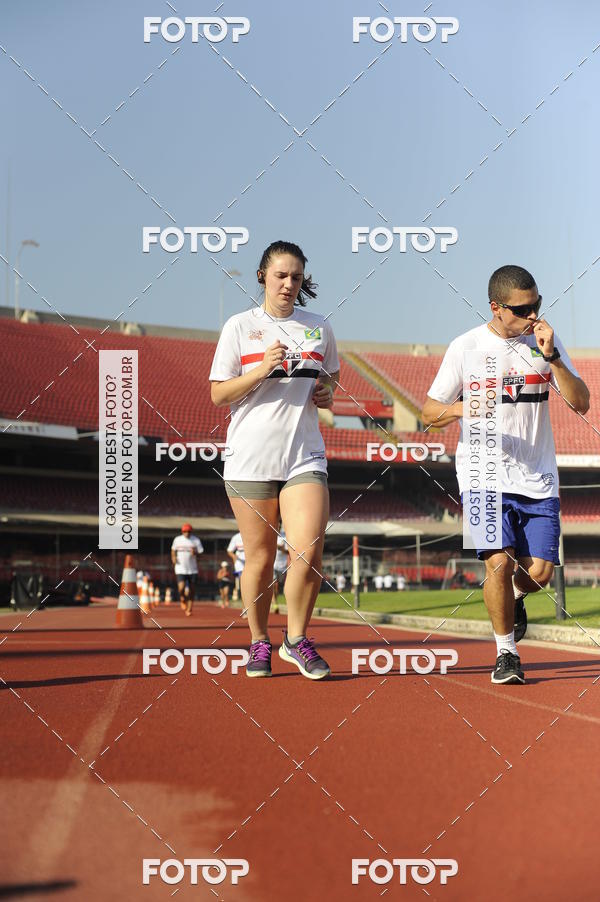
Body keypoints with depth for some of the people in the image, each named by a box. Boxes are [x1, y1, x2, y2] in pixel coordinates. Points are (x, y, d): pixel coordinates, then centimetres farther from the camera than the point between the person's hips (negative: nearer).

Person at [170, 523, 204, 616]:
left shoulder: (196, 540, 0)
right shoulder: (177, 539, 3)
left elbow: (201, 553, -1)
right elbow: (173, 550, 19)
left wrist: (195, 553, -22)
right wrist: (173, 557, 0)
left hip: (193, 569, 1)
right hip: (180, 569, -1)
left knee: (192, 590, 3)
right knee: (181, 588, -17)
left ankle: (189, 609, 18)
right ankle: (182, 600, 16)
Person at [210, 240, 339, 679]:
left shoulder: (319, 328, 10)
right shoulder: (240, 326, 3)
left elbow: (332, 375, 26)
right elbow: (218, 394, 0)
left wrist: (327, 392, 3)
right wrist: (262, 369, -14)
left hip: (304, 456, 2)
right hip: (250, 457, -1)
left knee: (309, 550, -13)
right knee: (260, 557, 3)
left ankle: (296, 640, 5)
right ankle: (259, 643, 21)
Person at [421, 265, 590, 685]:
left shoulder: (546, 341, 3)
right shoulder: (466, 347, -4)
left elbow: (581, 403, -5)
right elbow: (429, 412, 0)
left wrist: (551, 356, -18)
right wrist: (458, 408, -22)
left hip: (538, 478, 2)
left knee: (539, 573, -3)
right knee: (500, 563, -16)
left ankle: (514, 600, 35)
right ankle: (506, 653, 6)